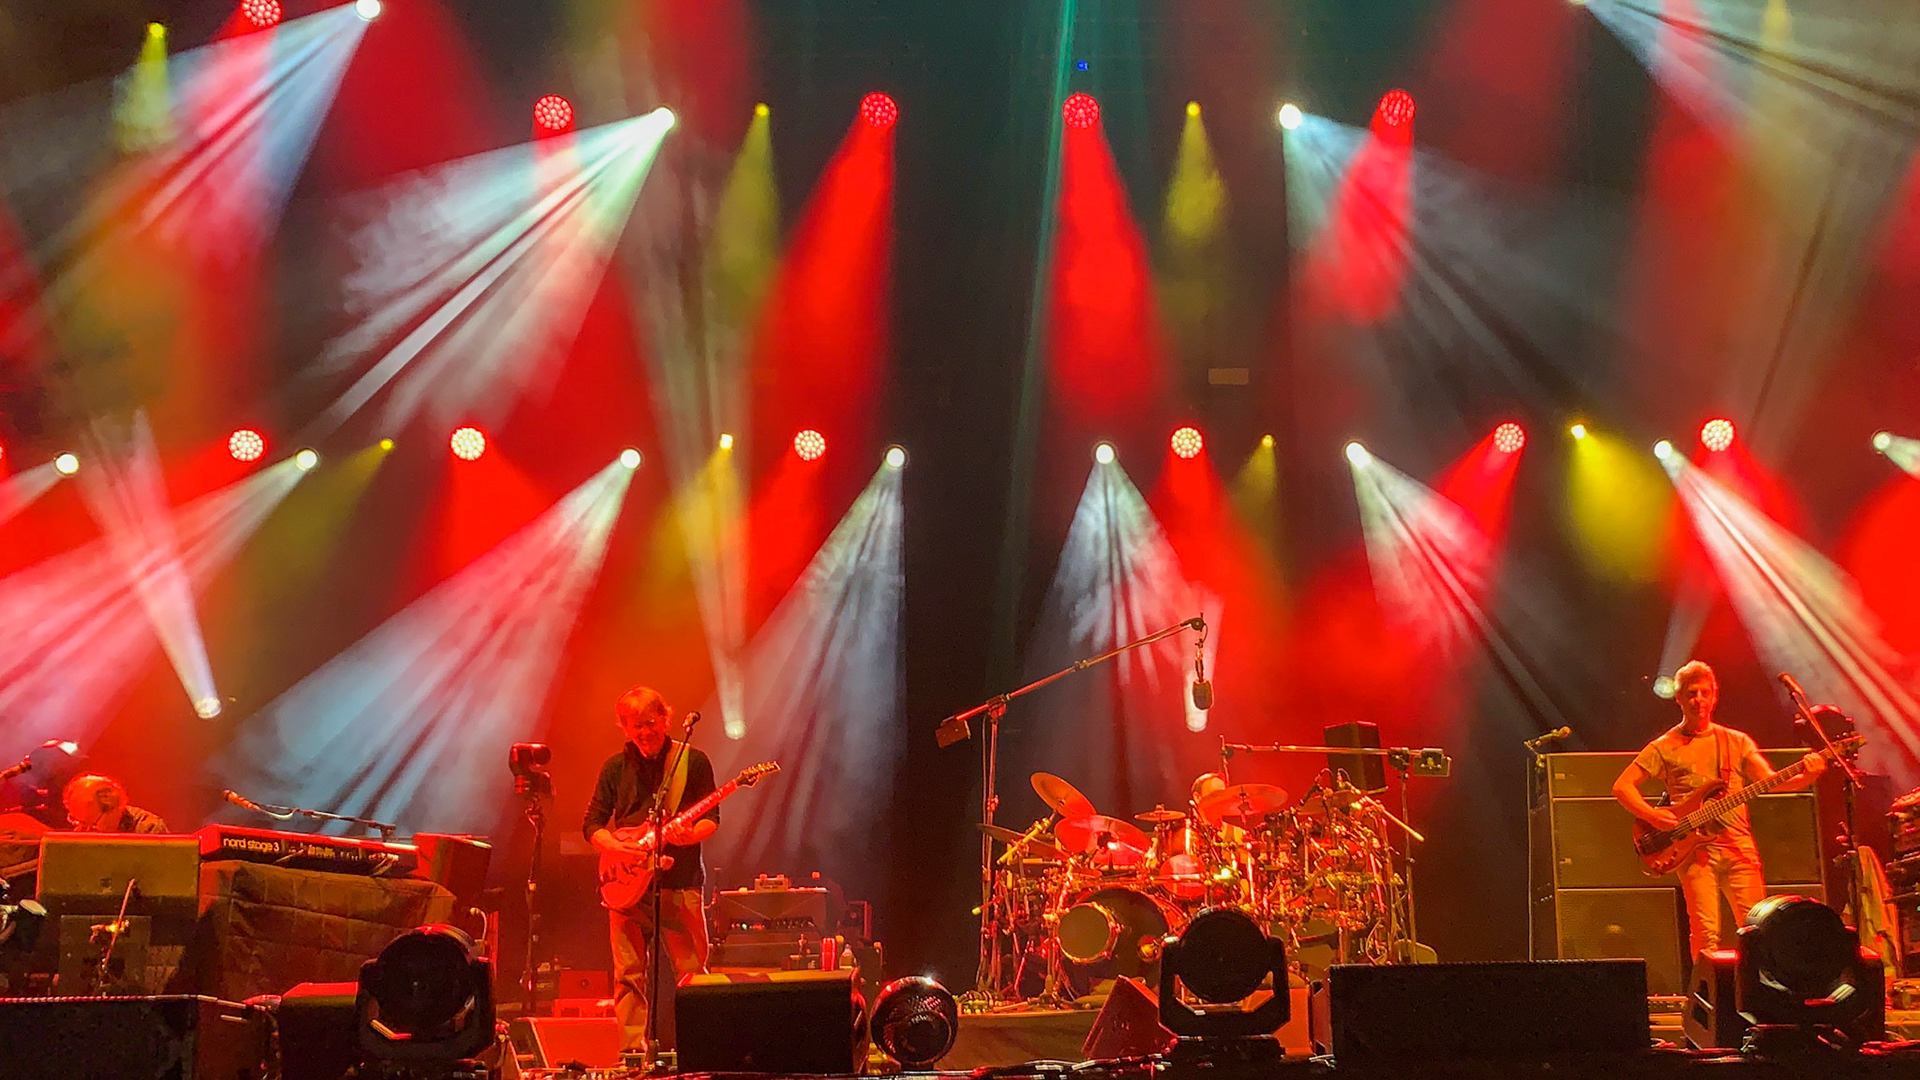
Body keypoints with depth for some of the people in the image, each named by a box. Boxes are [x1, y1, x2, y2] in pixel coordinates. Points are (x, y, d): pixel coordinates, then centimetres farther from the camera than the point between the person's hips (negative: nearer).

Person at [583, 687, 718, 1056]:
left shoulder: (694, 761, 3)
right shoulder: (615, 768, 10)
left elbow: (711, 817, 1)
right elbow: (592, 823, 8)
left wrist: (691, 834, -21)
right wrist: (614, 846, -12)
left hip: (680, 880, -2)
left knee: (692, 971, -4)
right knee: (628, 975, 1)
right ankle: (633, 1051, 5)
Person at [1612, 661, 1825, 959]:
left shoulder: (1736, 742, 16)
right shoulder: (1665, 747, 7)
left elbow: (1771, 782, 6)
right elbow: (1622, 786, 3)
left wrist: (1807, 777, -13)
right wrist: (1653, 816, -12)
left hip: (1739, 845, 3)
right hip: (1695, 848, -2)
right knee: (1705, 934, -10)